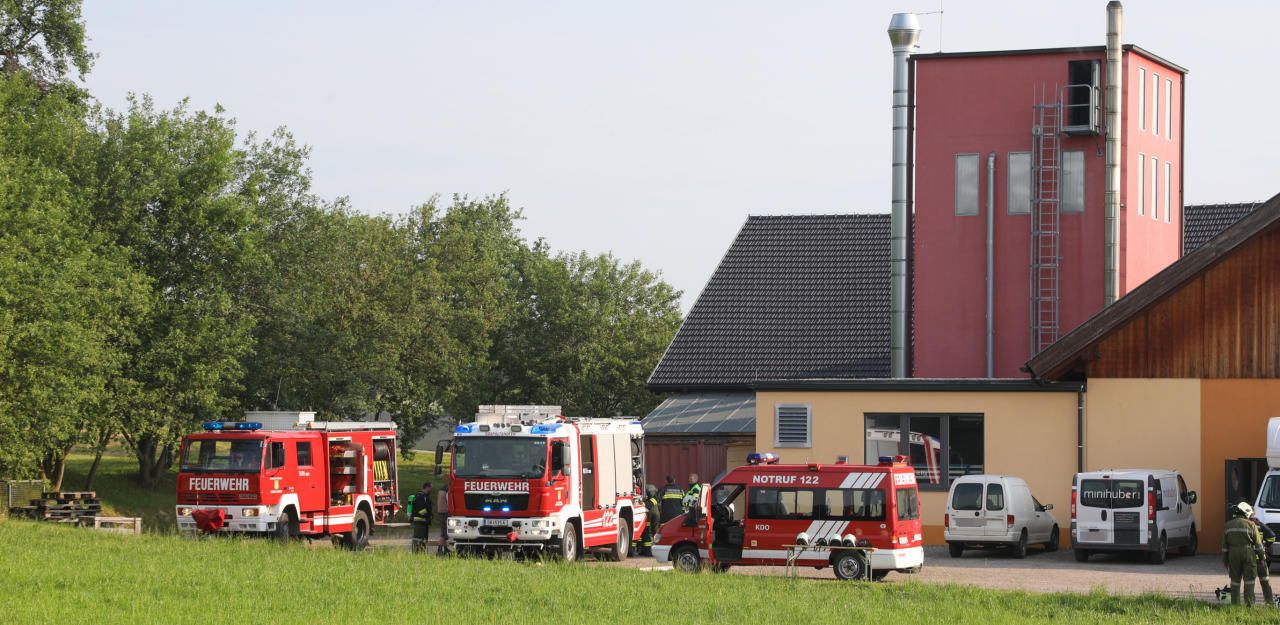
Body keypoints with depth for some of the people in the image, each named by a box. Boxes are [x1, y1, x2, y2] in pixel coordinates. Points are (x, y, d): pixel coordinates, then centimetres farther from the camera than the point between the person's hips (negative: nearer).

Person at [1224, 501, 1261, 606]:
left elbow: (1224, 545, 8)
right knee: (1249, 580, 1)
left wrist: (1225, 560, 13)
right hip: (1248, 553, -3)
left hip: (1233, 554, 3)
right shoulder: (1250, 525, -4)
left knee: (1235, 580, 10)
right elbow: (1257, 543, -3)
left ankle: (1235, 604, 8)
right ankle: (1249, 604, -3)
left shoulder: (1228, 525, 6)